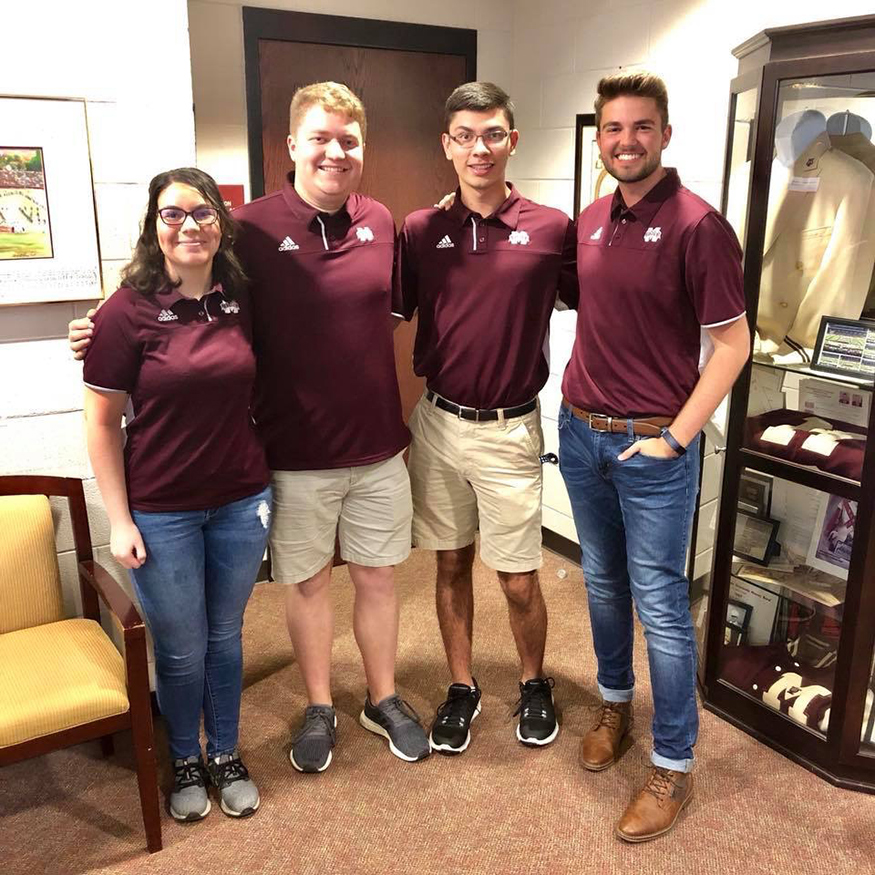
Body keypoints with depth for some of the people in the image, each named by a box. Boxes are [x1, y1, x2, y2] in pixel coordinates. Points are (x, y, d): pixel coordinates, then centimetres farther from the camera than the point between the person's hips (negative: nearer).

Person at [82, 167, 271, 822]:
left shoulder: (242, 302, -1)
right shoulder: (128, 312, -11)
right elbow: (102, 422, -8)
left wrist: (267, 480, 7)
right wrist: (119, 519, -9)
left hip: (241, 502, 3)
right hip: (161, 512, -3)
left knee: (225, 637, 18)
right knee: (181, 650, 11)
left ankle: (226, 755, 38)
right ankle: (186, 761, 37)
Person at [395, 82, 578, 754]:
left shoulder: (552, 229, -5)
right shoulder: (420, 231, 0)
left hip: (510, 429, -2)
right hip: (438, 422, 2)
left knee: (519, 581, 6)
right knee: (452, 564, 15)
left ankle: (534, 683, 33)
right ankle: (462, 687, 34)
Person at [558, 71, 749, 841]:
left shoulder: (697, 225, -13)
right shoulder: (592, 221, 7)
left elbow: (732, 345, -13)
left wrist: (674, 438, -15)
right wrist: (577, 391, 10)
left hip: (651, 446, -6)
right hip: (580, 431, 6)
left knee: (660, 604, 2)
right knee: (602, 582, 19)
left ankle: (674, 765, 18)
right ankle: (615, 701, 40)